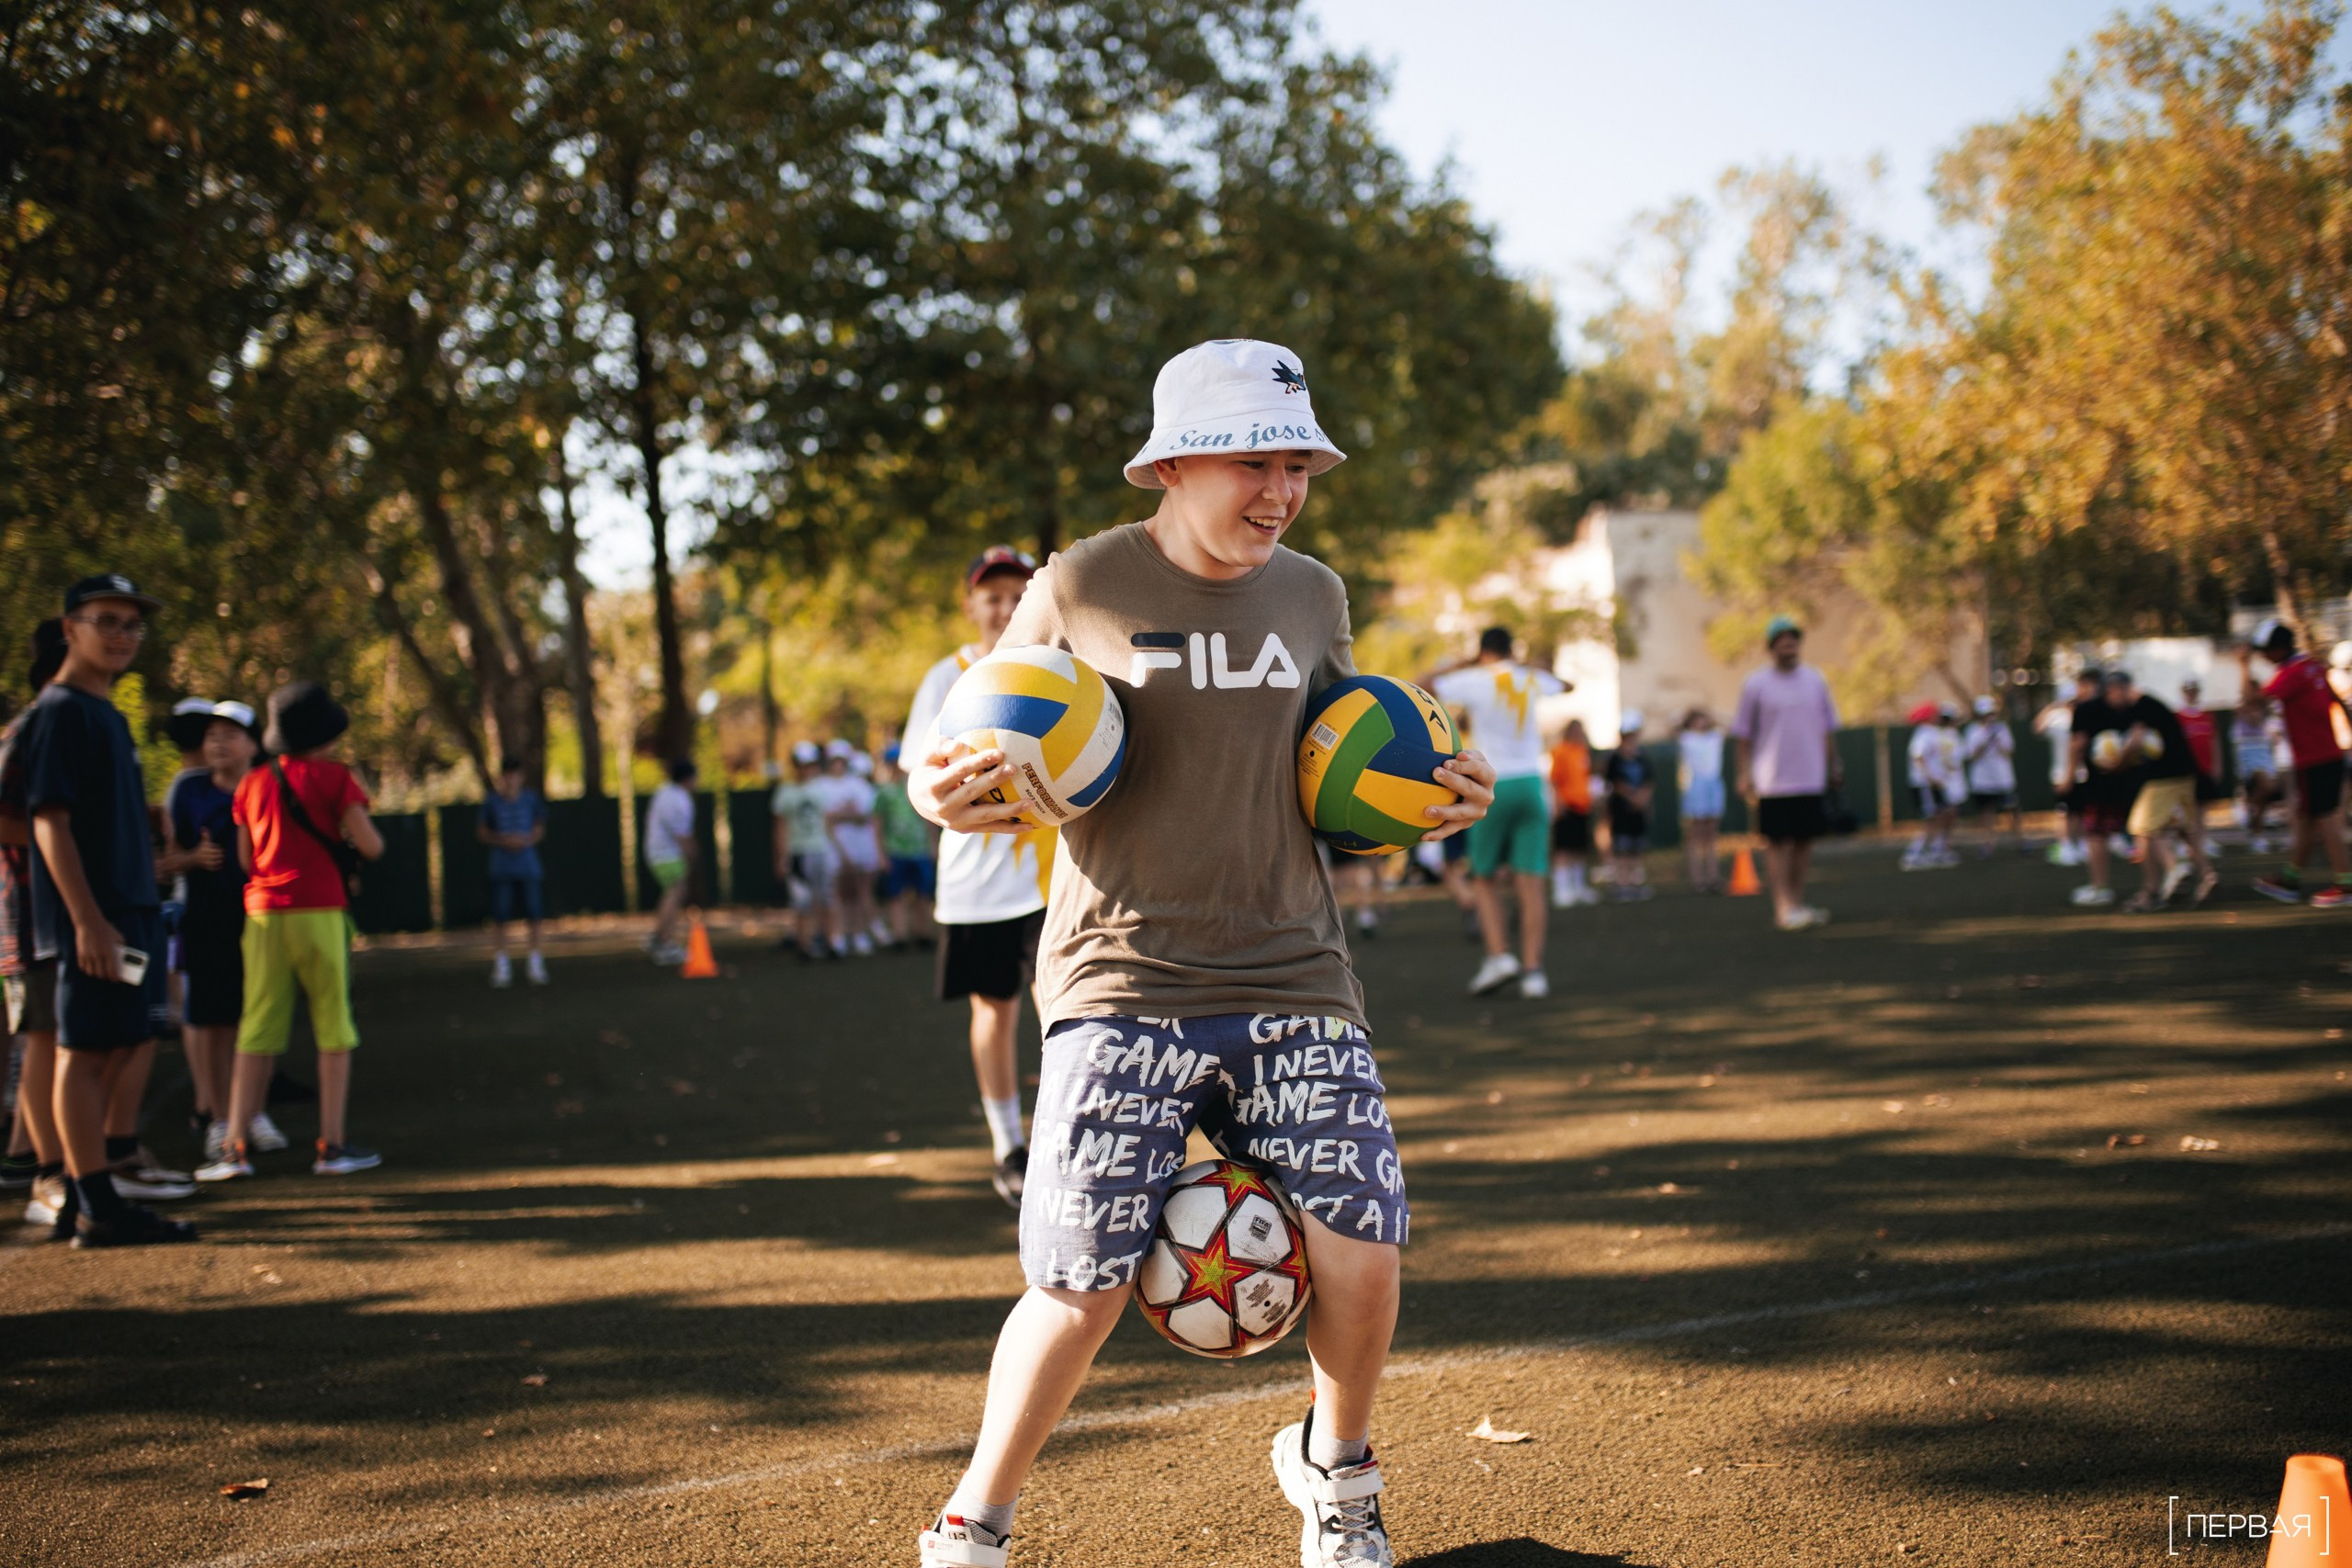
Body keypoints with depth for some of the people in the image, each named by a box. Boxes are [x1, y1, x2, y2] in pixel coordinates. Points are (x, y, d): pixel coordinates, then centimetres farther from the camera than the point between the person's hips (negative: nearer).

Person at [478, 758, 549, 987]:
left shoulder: (531, 798, 1)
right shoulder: (493, 801, -2)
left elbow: (540, 829, 11)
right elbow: (482, 831, 5)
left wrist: (527, 840, -9)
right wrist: (502, 840, -11)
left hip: (529, 867, 1)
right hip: (501, 868, -1)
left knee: (533, 915, 1)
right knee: (499, 917, -2)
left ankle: (534, 960, 16)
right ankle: (501, 962, 11)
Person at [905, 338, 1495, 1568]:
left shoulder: (1311, 596, 10)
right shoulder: (1079, 590, -3)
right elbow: (992, 755, 4)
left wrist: (1429, 797, 4)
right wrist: (940, 793, -18)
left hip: (1293, 979, 4)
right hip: (1123, 984, -3)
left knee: (1361, 1255, -5)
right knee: (1082, 1289, -7)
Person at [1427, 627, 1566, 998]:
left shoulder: (1475, 681, -4)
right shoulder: (1533, 680, 9)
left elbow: (1423, 686, 0)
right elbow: (1565, 685, 31)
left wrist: (1462, 664, 10)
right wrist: (1525, 665, 37)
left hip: (1493, 789, -3)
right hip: (1531, 784, 3)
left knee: (1485, 879, 9)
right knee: (1530, 882, 0)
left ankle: (1499, 955, -7)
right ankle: (1532, 970, -5)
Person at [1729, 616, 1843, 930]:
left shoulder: (1815, 681, 10)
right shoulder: (1755, 685, -1)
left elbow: (1827, 728, 18)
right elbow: (1743, 735, 1)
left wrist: (1833, 766, 14)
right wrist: (1745, 775, -6)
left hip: (1811, 779, 4)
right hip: (1771, 782, -4)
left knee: (1804, 840, 7)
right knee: (1777, 842, -6)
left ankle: (1797, 902, 15)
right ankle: (1783, 907, -6)